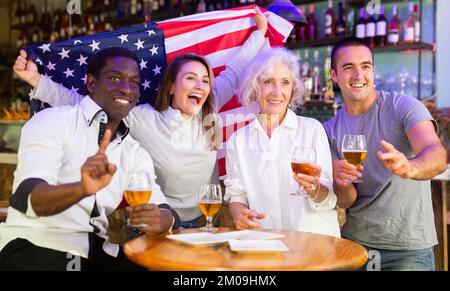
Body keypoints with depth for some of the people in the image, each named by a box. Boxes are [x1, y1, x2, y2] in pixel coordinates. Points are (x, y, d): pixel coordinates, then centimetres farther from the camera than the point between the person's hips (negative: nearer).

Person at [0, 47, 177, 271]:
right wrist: (82, 189, -41)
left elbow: (164, 211, 2)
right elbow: (27, 196, -20)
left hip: (96, 252, 4)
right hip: (36, 245, -4)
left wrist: (159, 219, -23)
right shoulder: (52, 121, -5)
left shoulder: (135, 152, 12)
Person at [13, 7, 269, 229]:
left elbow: (234, 73, 13)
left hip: (209, 222, 3)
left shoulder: (208, 113, 2)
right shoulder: (142, 119, -8)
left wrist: (260, 31, 22)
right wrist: (37, 80, -10)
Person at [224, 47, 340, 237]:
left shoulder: (312, 129, 3)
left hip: (315, 238, -1)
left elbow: (329, 199, 0)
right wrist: (239, 213, -11)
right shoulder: (238, 140, 10)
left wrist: (314, 189, -21)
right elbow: (236, 193, 10)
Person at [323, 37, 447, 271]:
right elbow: (346, 202, -2)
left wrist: (410, 168, -48)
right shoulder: (330, 130, 2)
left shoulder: (404, 107, -9)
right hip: (354, 243, 3)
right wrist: (340, 182, -24)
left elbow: (437, 156, -26)